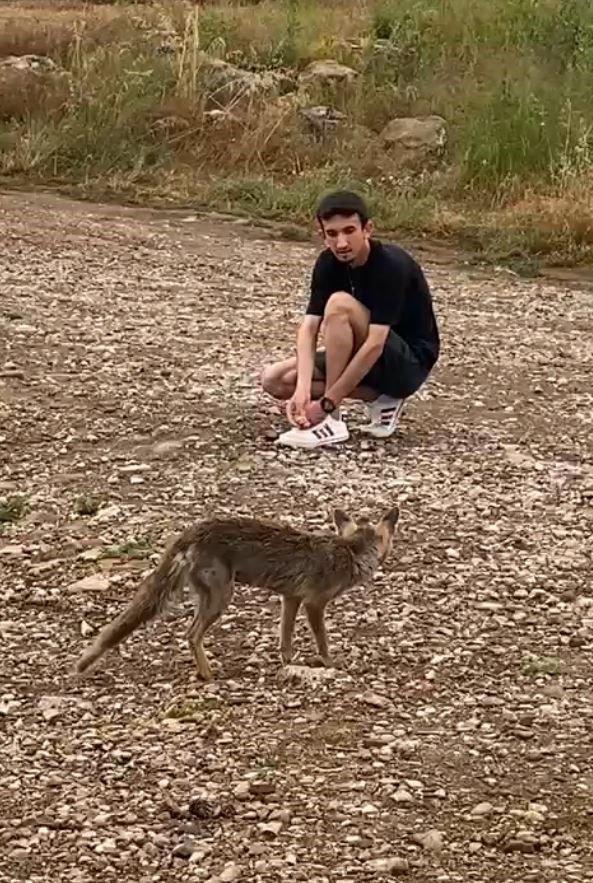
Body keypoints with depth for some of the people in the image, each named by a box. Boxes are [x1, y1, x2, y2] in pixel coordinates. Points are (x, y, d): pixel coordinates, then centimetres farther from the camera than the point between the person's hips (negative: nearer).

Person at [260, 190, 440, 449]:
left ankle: (331, 420, -24)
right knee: (275, 380, -7)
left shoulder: (391, 265, -26)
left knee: (340, 304, -30)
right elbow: (309, 327, -14)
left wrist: (326, 403, -33)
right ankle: (380, 399, -1)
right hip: (362, 361, 7)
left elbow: (375, 344, -32)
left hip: (408, 364, -7)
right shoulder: (328, 262, -7)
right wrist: (303, 389, -32)